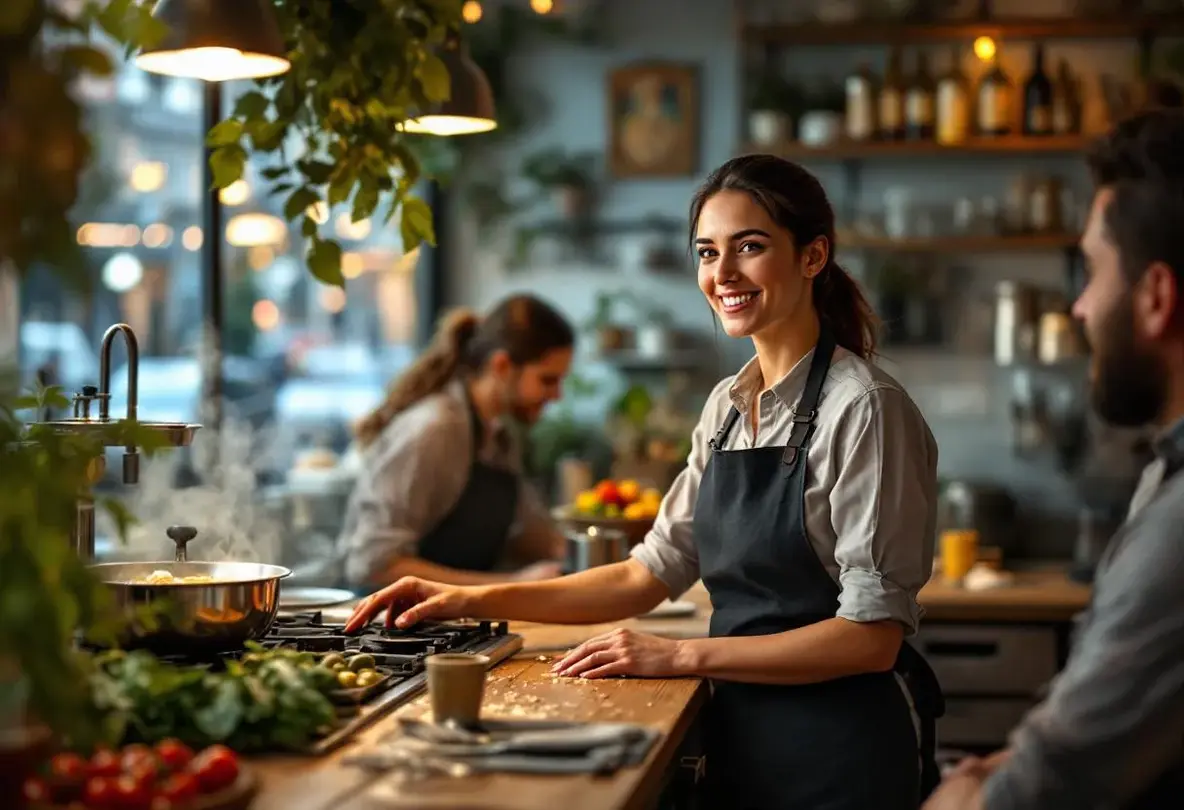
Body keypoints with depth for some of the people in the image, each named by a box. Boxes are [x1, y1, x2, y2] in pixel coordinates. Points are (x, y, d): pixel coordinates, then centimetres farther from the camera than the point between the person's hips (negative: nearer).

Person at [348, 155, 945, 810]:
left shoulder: (866, 409, -15)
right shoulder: (728, 405, 7)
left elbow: (872, 633, -18)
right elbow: (653, 571, 9)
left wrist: (683, 656, -19)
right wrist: (474, 601, 1)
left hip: (841, 753, -6)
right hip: (741, 738, 7)